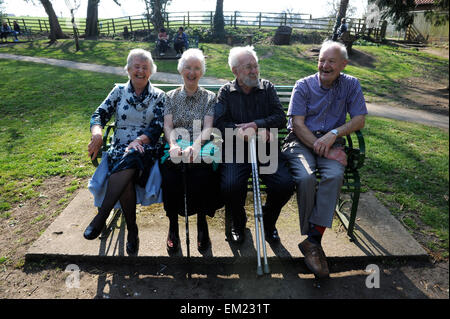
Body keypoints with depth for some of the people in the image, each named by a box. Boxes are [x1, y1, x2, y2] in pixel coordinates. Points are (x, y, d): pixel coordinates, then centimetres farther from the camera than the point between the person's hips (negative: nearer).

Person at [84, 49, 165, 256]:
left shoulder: (158, 96, 10)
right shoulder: (119, 91, 15)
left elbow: (157, 128, -1)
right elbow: (99, 114, 8)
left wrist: (139, 140, -20)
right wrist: (97, 133, -16)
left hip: (145, 149, -2)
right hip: (119, 148, 2)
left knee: (128, 161, -38)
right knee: (125, 179, -32)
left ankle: (101, 217, -35)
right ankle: (132, 231, -20)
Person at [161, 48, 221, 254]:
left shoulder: (209, 98, 12)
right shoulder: (171, 96, 17)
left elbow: (208, 128, -2)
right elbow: (168, 125, 4)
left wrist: (194, 147, -24)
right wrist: (173, 144, -20)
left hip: (200, 147, -1)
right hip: (176, 146, 1)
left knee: (202, 173, -34)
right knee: (170, 172, -32)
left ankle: (202, 223, -12)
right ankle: (173, 225, -10)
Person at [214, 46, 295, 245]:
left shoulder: (267, 88, 15)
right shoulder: (226, 92, 10)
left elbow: (280, 118, 6)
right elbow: (220, 123, -2)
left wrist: (257, 124, -10)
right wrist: (250, 133, -11)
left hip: (265, 148, 2)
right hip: (236, 148, -1)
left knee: (285, 185, -23)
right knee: (230, 186, -29)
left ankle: (268, 221, 11)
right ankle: (238, 222, 8)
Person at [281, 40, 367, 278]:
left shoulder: (351, 85, 10)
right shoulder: (304, 85, 2)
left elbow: (359, 119, 4)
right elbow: (298, 124, -7)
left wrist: (334, 134, -15)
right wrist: (322, 149, -18)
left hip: (332, 142, 2)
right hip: (300, 141, -1)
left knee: (334, 176, -31)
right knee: (306, 177, -31)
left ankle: (313, 240, -25)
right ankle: (312, 238, -15)